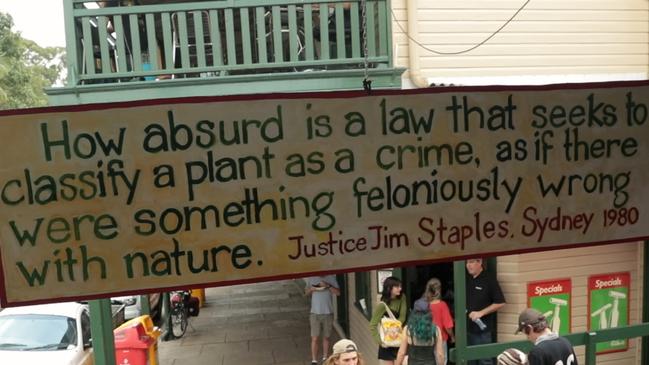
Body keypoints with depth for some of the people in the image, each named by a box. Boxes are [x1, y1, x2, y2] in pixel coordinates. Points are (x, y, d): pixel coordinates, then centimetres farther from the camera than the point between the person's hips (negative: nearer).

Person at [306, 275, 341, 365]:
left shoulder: (331, 277, -5)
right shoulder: (311, 278, -1)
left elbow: (338, 292, -10)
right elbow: (306, 292, 10)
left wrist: (328, 286, -24)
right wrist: (311, 289, -12)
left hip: (328, 313, 0)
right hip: (315, 313, 0)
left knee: (326, 337, 12)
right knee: (314, 338, -1)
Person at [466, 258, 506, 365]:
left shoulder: (489, 280, -10)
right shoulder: (466, 279, 7)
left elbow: (500, 303, -11)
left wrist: (481, 313, -17)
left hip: (482, 329, -5)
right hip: (467, 328, 6)